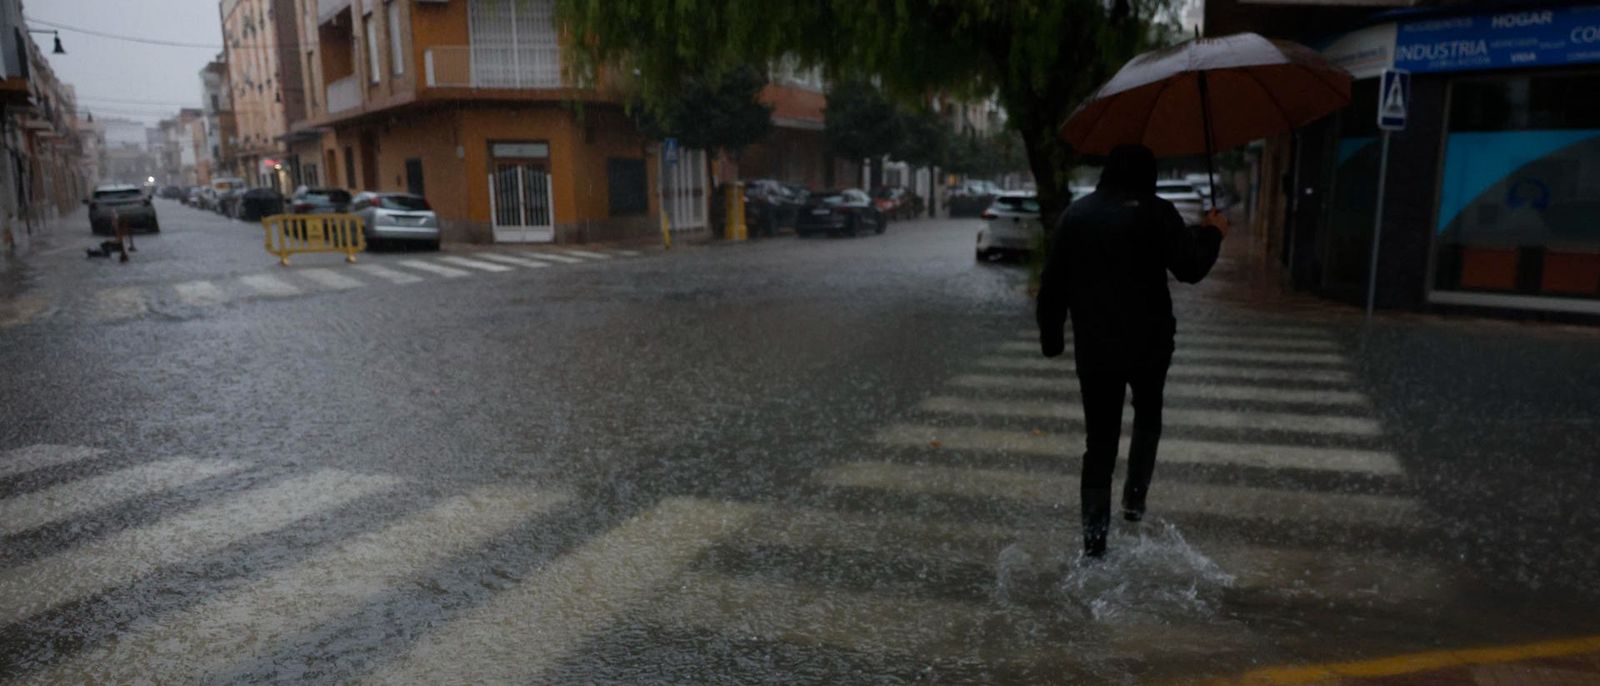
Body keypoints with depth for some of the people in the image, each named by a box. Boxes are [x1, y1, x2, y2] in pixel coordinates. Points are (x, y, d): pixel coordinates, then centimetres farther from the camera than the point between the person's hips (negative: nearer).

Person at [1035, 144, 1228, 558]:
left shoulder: (1075, 216, 5)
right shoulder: (1156, 214, -6)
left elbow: (1053, 285, 4)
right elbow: (1189, 268, -9)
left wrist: (1051, 338, 11)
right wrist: (1211, 234, 9)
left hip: (1093, 347, 2)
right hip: (1148, 342, -2)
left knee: (1099, 438, 7)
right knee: (1148, 414, 25)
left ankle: (1095, 535, 4)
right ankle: (1135, 496, 15)